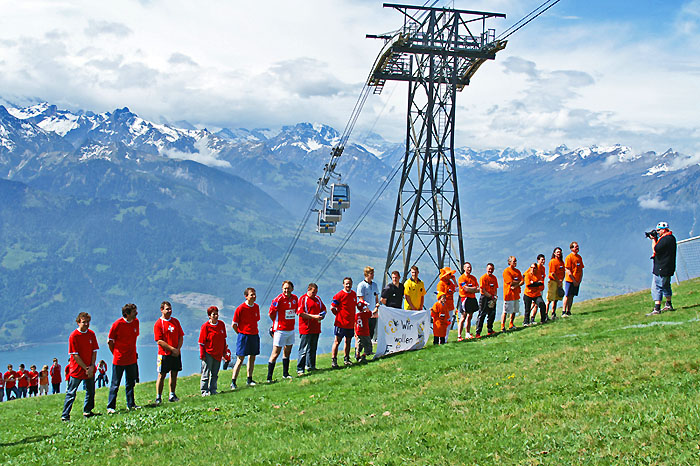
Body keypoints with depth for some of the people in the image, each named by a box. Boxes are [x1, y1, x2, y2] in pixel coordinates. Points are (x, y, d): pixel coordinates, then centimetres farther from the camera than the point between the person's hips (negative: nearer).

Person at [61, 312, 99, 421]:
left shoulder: (91, 334, 3)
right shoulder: (73, 336, -12)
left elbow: (94, 351, 5)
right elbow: (75, 355, -13)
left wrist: (92, 366, -8)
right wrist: (86, 368, -14)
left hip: (89, 370, 5)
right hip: (77, 370, -5)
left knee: (90, 392, 14)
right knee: (71, 393, -3)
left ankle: (87, 412, 31)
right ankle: (65, 415, 1)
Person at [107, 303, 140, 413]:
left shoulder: (136, 322, 1)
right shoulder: (117, 324, -14)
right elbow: (110, 341, -5)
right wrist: (116, 354, 0)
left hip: (132, 359, 5)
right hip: (119, 359, -5)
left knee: (130, 383, 14)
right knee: (115, 384, 0)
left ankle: (131, 404, 25)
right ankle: (110, 407, 6)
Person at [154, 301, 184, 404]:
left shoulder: (176, 321, 11)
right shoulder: (158, 324, -6)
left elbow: (181, 337, 10)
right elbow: (159, 341, -11)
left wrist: (178, 349, -5)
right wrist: (172, 349, -15)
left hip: (176, 354, 5)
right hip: (164, 353, -5)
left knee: (174, 374, 8)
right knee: (161, 375, -3)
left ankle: (172, 395, 17)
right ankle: (158, 397, 2)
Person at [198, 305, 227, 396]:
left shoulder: (221, 324, 6)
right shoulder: (205, 326, -9)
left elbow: (223, 339, 14)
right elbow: (201, 342, -8)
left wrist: (224, 352, 13)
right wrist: (202, 355, -11)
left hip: (218, 354, 5)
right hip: (208, 354, -5)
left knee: (215, 374, 11)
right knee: (206, 373, 0)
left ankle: (213, 390, 20)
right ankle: (204, 391, 7)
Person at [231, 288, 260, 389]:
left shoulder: (256, 307, 6)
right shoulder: (240, 309, -12)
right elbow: (234, 325, -7)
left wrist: (253, 331, 14)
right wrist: (241, 333, 0)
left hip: (254, 335, 6)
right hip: (244, 336, -6)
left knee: (252, 358, 10)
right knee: (240, 360, -6)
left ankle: (249, 380, 20)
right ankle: (233, 382, -2)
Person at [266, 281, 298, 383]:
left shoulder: (295, 298, 6)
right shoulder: (279, 299, -14)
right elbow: (271, 313, -8)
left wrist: (290, 322, 13)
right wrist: (277, 323, 3)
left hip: (291, 329, 7)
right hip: (280, 330, -7)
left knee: (287, 352, 15)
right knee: (276, 353, -6)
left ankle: (285, 374, 28)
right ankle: (269, 377, -3)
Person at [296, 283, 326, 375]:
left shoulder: (318, 299, 15)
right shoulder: (303, 299, -7)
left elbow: (324, 309, 26)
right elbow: (300, 313, -16)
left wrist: (322, 314, 2)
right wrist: (314, 316, -19)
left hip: (316, 328, 7)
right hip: (306, 329, -7)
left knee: (313, 349, 15)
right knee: (303, 350, -6)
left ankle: (310, 366, 26)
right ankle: (300, 369, -3)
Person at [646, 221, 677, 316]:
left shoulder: (665, 239, -20)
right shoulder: (671, 237, 12)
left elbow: (655, 250, -22)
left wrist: (653, 240, -9)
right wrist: (655, 239, 10)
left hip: (661, 268, -11)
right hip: (668, 268, 11)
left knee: (656, 287, -11)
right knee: (666, 286, 24)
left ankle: (656, 309, -16)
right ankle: (668, 305, 37)